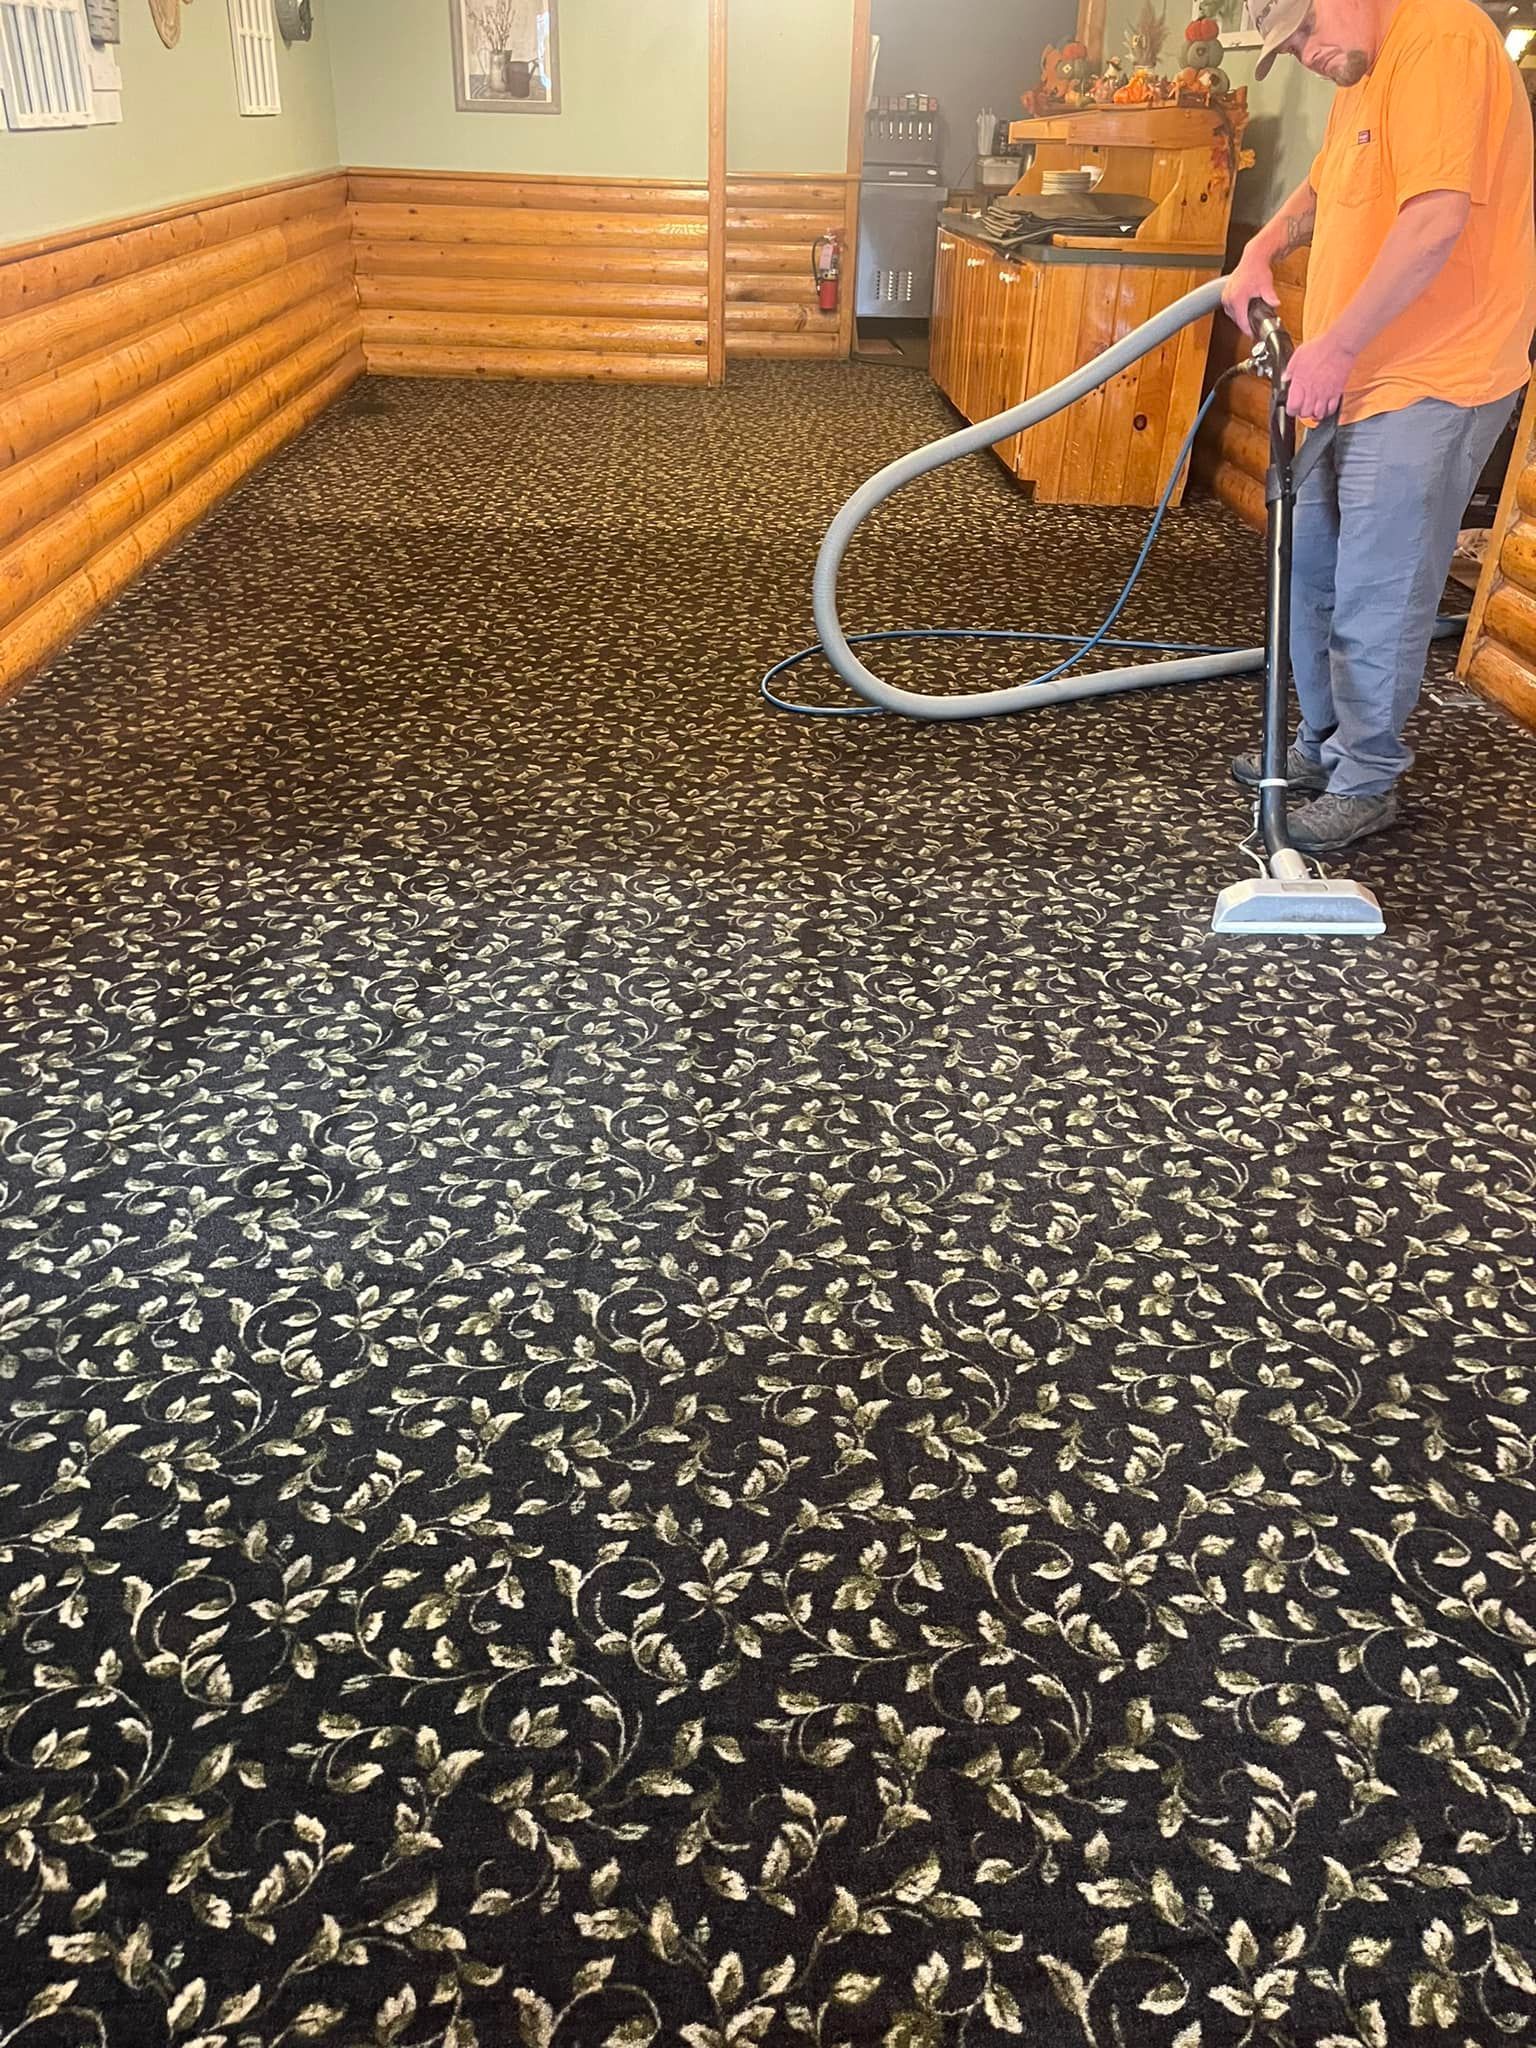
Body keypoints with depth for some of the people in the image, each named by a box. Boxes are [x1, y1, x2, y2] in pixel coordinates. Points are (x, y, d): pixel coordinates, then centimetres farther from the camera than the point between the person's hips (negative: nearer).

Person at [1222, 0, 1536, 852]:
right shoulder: (1363, 72, 16)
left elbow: (1438, 217, -26)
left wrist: (1337, 344, -24)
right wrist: (1264, 248, 13)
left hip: (1430, 382, -10)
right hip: (1359, 377, 10)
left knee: (1375, 600, -5)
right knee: (1313, 573, 15)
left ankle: (1367, 783, 9)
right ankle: (1321, 745, 30)